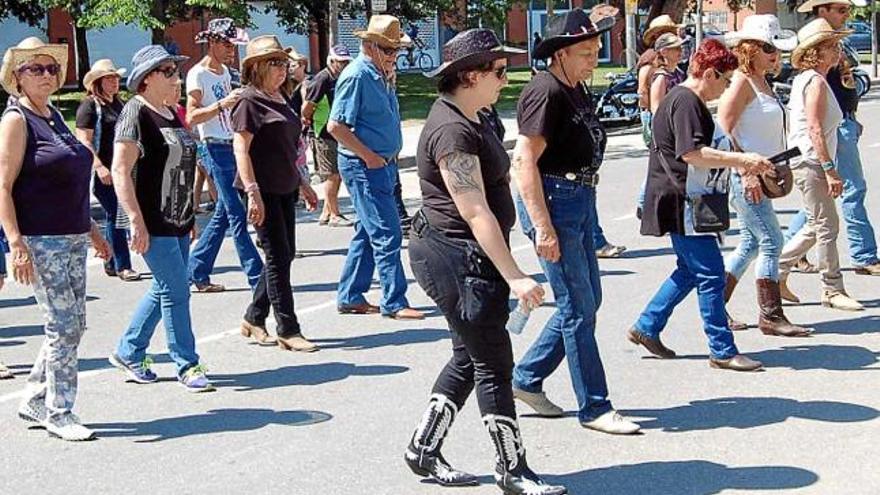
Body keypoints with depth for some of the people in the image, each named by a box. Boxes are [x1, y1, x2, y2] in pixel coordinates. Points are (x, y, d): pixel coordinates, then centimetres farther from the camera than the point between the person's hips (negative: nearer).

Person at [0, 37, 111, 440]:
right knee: (63, 325, -6)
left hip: (73, 238, 8)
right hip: (40, 241, -8)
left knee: (73, 325, 11)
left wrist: (91, 231, 23)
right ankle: (59, 414, 5)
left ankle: (34, 401, 24)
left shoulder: (54, 116, 16)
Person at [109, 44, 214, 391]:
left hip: (178, 220, 9)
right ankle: (187, 365, 4)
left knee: (164, 289, 14)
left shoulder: (171, 114, 14)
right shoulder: (136, 112, -12)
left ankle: (128, 353, 27)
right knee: (176, 290, -6)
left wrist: (190, 215, 22)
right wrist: (136, 221, -22)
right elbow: (120, 171, -17)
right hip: (153, 222, -9)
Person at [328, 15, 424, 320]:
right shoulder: (357, 76, -15)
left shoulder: (380, 76, 14)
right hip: (363, 166, -10)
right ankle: (394, 303, -4)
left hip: (383, 164, 10)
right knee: (387, 234, -9)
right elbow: (336, 127, -20)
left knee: (368, 233, 14)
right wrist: (370, 157, -17)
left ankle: (350, 297, 22)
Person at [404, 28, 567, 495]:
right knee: (493, 362, -3)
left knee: (470, 356, 16)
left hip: (468, 258, 11)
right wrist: (514, 277, -27)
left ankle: (423, 450, 24)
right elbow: (475, 212, -25)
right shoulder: (452, 131, -20)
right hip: (456, 256, -11)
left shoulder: (473, 120, 13)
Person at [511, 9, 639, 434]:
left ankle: (526, 379, 25)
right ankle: (593, 407, 5)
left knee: (586, 300, 15)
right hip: (552, 202, -10)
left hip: (579, 201, 10)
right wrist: (543, 226, -25)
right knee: (578, 307, -4)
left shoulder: (573, 90, 13)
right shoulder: (545, 92, -16)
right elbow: (524, 160, -22)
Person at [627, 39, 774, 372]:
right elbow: (692, 153, -28)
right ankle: (723, 351, 0)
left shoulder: (687, 100, 18)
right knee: (711, 275, -6)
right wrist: (742, 159, -27)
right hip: (683, 204, -11)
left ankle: (646, 328, 25)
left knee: (690, 271, 18)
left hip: (688, 203, 11)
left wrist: (738, 164, 24)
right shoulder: (686, 102, -17)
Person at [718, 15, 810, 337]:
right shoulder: (742, 81, -13)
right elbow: (723, 129, -20)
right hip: (743, 175, -10)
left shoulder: (762, 82, 15)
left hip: (757, 175, 10)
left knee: (750, 244, 13)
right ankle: (771, 316, -2)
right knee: (771, 243, -8)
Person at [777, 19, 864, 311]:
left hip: (808, 163, 10)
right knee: (827, 226, -4)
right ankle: (832, 290, 3)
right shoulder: (816, 82, -14)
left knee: (817, 227, 15)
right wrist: (830, 169, -22)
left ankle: (777, 274, 20)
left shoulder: (805, 79, 16)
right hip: (811, 162, -10)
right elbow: (815, 129, -21)